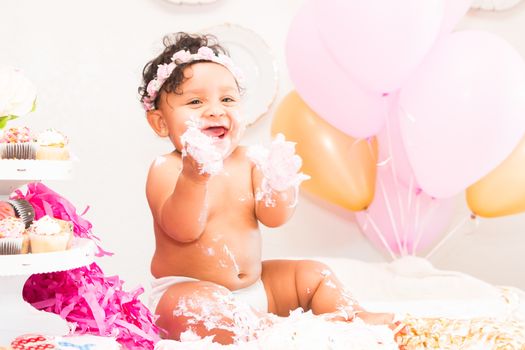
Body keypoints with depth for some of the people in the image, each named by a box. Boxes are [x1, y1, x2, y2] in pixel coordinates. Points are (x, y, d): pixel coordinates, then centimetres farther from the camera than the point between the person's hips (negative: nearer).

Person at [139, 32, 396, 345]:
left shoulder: (249, 161, 2)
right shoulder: (166, 170, -12)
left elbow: (274, 218, -7)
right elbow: (184, 231, -26)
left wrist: (279, 183, -28)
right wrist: (194, 176, -41)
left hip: (253, 282, 6)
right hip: (187, 289, -6)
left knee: (314, 274, 8)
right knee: (188, 307, -38)